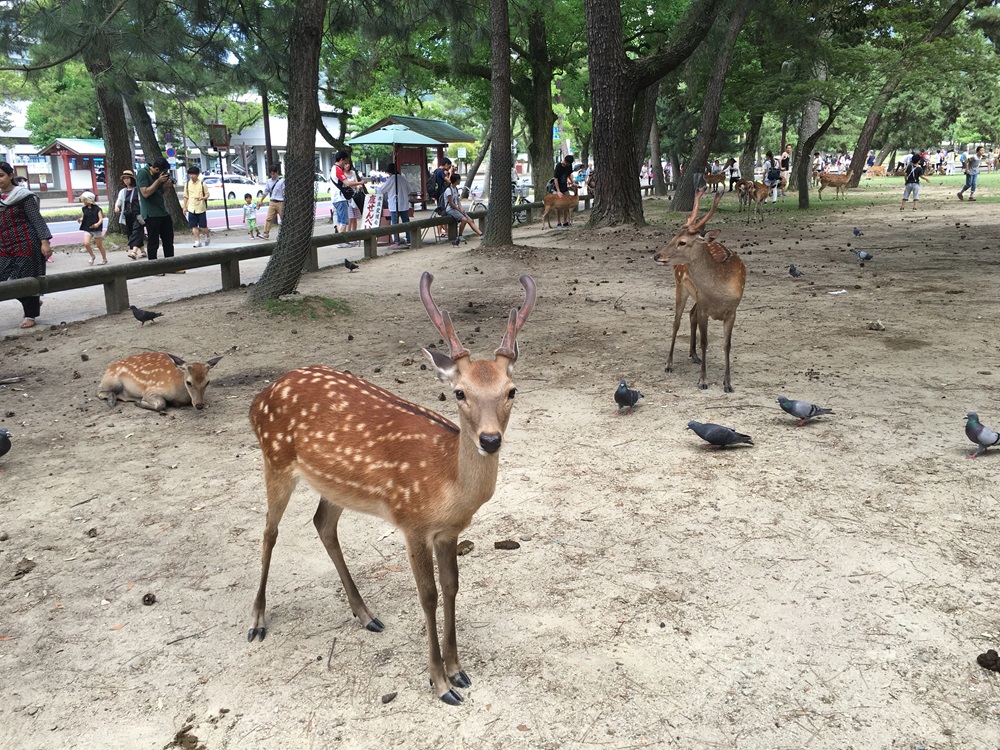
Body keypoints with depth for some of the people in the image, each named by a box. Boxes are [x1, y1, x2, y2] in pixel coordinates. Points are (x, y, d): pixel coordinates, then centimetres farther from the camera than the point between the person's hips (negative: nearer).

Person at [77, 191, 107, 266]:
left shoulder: (97, 208, -9)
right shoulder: (84, 209, 5)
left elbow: (101, 219, -13)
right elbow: (83, 218, 14)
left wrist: (97, 224, -32)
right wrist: (80, 219, -9)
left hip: (96, 229, -4)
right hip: (87, 229, 4)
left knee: (99, 245, 6)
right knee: (86, 243, -14)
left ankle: (104, 259, 22)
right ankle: (92, 256, 8)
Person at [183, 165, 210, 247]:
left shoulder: (202, 183, -4)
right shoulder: (187, 184, 5)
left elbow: (207, 194, 0)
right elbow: (186, 196, 11)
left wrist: (203, 198, -21)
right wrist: (185, 207, 8)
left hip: (201, 208, -3)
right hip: (191, 208, 3)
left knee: (203, 225, 1)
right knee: (194, 226, -3)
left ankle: (208, 236, 28)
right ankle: (198, 241, 2)